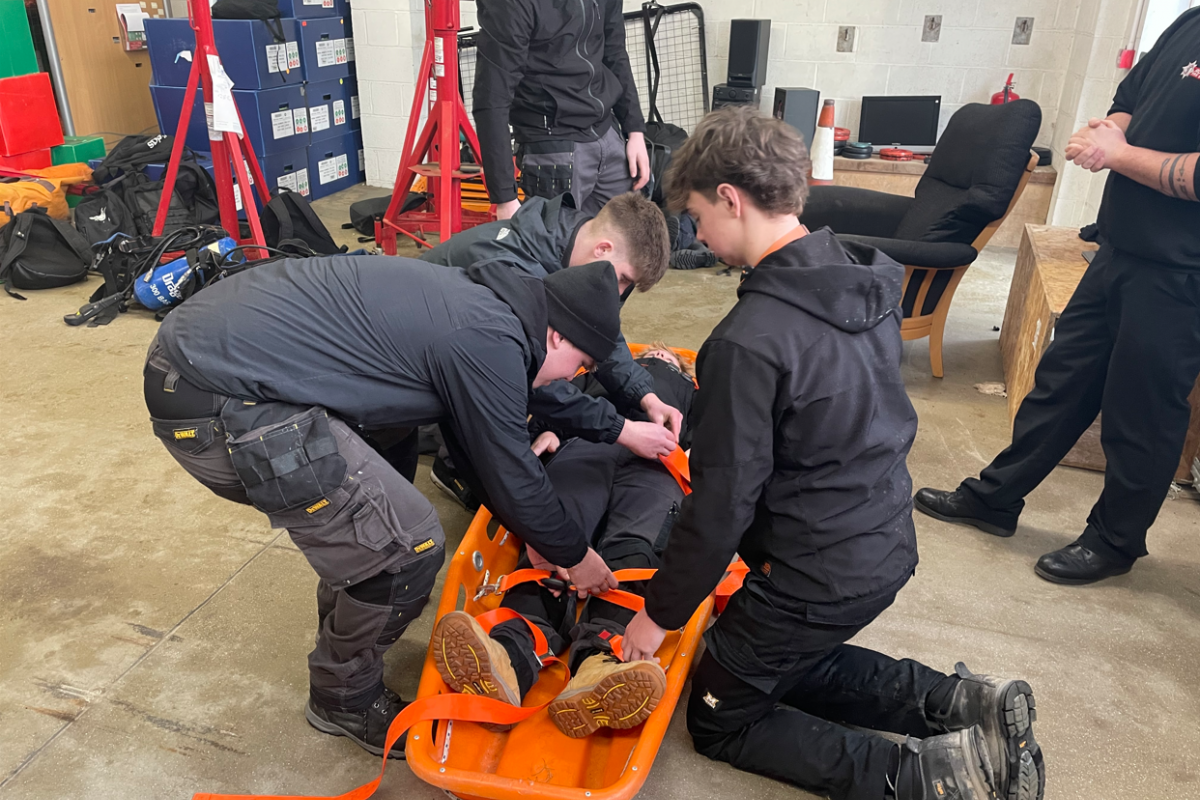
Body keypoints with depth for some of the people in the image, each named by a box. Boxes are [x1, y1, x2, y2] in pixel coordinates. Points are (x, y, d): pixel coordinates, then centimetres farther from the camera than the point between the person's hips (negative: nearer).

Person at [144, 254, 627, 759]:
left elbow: (470, 445, 25)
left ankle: (343, 631, 46)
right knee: (406, 543, -3)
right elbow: (511, 477, -4)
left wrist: (530, 531, 29)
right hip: (221, 407, -10)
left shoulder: (468, 300, 15)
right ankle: (345, 699, 20)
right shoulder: (488, 342, -14)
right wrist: (575, 555, 13)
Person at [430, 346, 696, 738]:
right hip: (583, 449, 1)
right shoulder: (596, 373, 42)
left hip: (657, 464, 0)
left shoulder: (692, 392, 42)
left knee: (632, 548, -33)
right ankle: (513, 654, -54)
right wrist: (546, 431, 0)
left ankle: (598, 659, -58)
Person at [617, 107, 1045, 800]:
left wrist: (661, 613, -8)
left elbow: (724, 501, -22)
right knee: (784, 663, 31)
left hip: (819, 575, -8)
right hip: (887, 541, 8)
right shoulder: (871, 280, -2)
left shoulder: (750, 340, -27)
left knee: (721, 721, 14)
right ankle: (965, 704, 16)